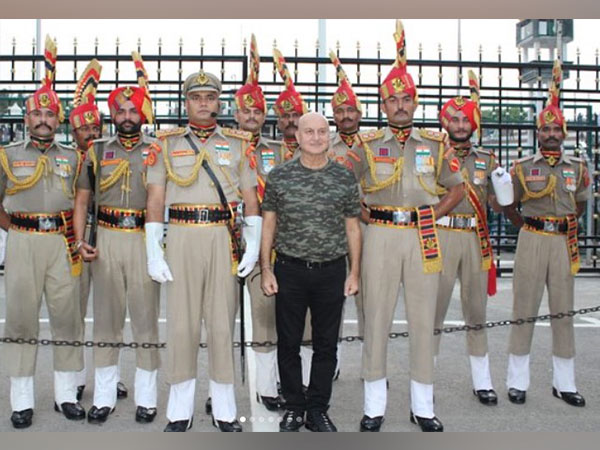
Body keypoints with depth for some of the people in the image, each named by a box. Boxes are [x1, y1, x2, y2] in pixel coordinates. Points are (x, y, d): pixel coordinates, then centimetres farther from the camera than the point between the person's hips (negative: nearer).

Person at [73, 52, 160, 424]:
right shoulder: (97, 151, 10)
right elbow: (82, 199, 12)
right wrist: (80, 241, 0)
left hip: (145, 240, -2)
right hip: (106, 240, 2)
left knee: (146, 319, 2)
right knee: (106, 318, 8)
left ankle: (147, 398, 14)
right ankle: (104, 397, 20)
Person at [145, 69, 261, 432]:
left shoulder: (239, 143, 10)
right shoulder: (167, 144, 10)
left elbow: (251, 200, 8)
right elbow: (155, 201, 6)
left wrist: (253, 247, -2)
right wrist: (154, 253, -1)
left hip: (225, 238, 0)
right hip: (182, 237, 0)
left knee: (223, 322, 3)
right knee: (181, 323, 3)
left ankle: (225, 411, 17)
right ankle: (180, 411, 16)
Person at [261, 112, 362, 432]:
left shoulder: (345, 178, 3)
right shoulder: (279, 176, 0)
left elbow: (352, 227, 7)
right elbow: (268, 223, 3)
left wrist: (354, 272, 3)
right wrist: (266, 269, -2)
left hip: (331, 272, 1)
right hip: (289, 270, 0)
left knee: (326, 345, 9)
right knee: (288, 343, 8)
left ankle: (317, 410, 24)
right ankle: (293, 408, 25)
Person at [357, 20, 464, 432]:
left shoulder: (436, 144, 9)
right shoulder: (366, 145, 4)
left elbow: (457, 189, 16)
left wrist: (431, 214, 4)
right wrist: (369, 216, 0)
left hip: (424, 237, 1)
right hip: (380, 236, -1)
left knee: (423, 322, 5)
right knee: (376, 321, 1)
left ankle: (423, 408, 18)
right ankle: (375, 408, 14)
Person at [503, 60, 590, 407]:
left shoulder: (578, 168, 7)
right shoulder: (522, 167, 1)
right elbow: (509, 206, 10)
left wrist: (564, 225, 12)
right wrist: (528, 228, 4)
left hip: (565, 243, 2)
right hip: (531, 242, -2)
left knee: (564, 312, 7)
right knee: (524, 311, 1)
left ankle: (564, 383, 18)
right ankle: (518, 382, 10)